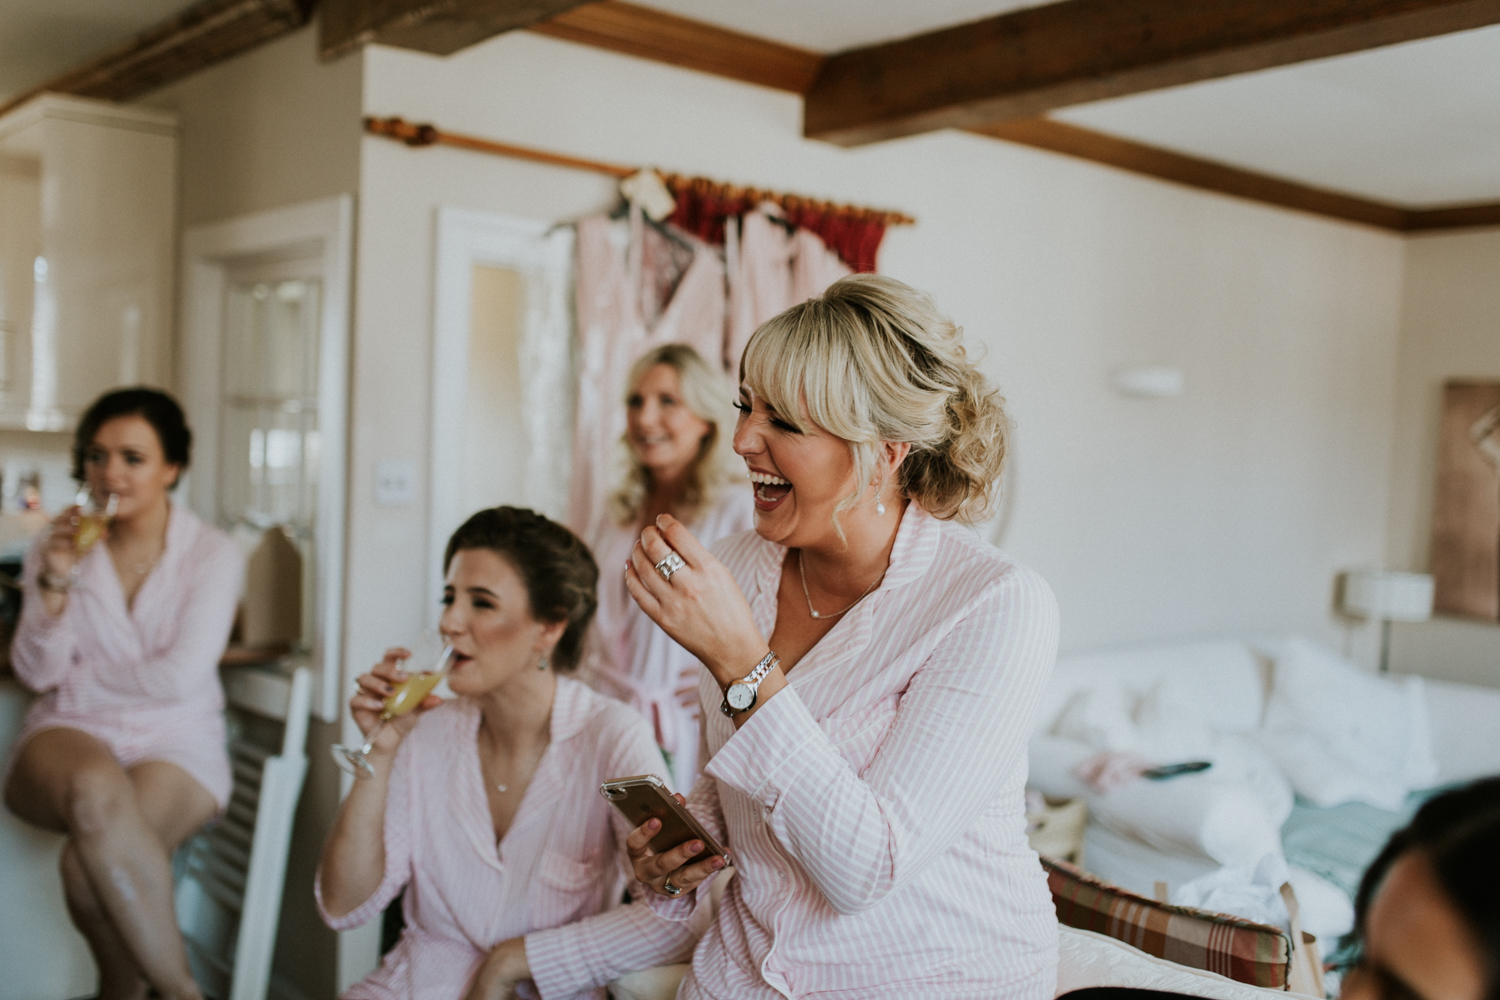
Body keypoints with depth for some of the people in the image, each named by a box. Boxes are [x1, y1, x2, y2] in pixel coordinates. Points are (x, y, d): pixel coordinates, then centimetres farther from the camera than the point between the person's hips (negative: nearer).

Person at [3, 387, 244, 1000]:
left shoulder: (213, 555, -1)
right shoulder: (58, 547, 9)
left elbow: (180, 677, -9)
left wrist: (80, 675, 1)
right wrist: (54, 583, -12)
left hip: (174, 743, -2)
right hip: (69, 732, 2)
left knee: (87, 865, -31)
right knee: (96, 789, -36)